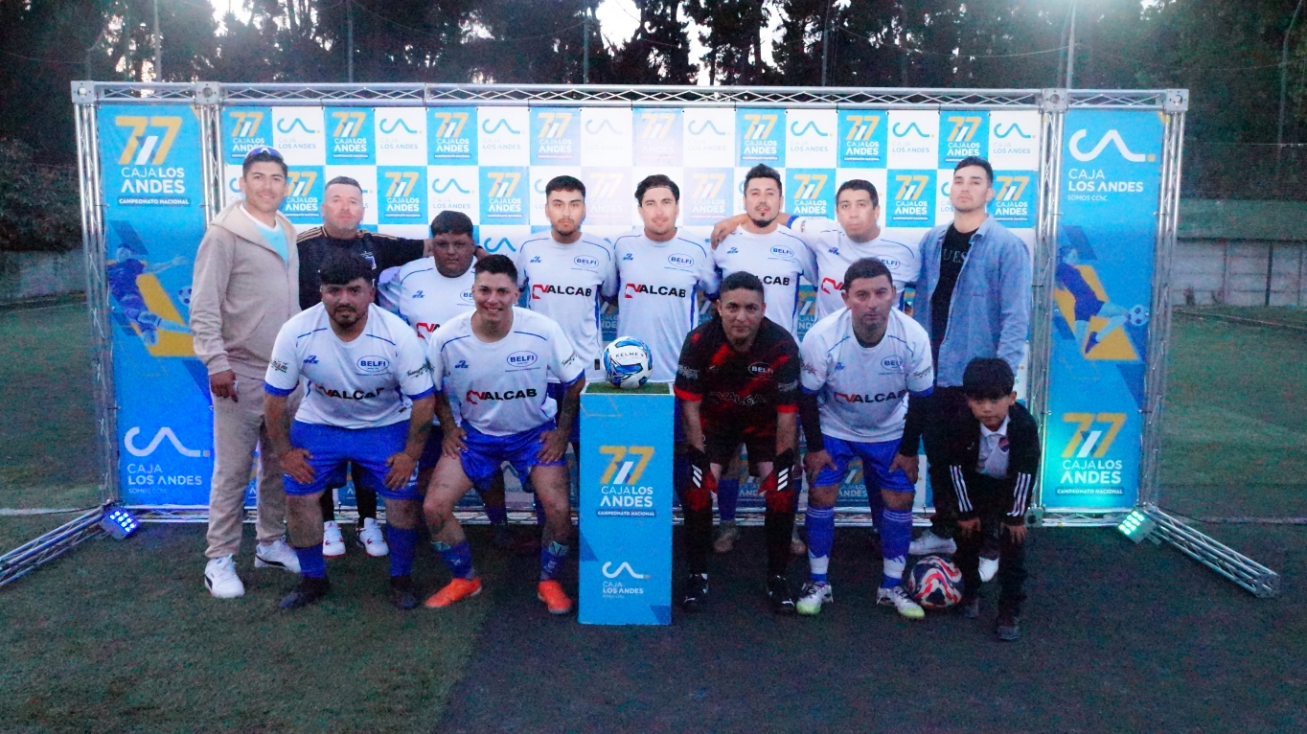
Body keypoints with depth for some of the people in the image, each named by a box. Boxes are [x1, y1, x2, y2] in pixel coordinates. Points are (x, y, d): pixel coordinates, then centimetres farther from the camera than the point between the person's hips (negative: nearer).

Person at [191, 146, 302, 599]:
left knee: (280, 465, 12)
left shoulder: (287, 234, 13)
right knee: (232, 470, -2)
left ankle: (271, 544, 25)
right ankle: (220, 560, 9)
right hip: (241, 373, -6)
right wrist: (216, 362, -18)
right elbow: (203, 306, -12)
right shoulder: (224, 234, -8)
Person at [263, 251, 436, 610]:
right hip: (319, 423, 2)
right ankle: (313, 580, 19)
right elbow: (274, 396, -9)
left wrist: (411, 454, -14)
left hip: (386, 425, -1)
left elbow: (424, 399, -16)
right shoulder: (296, 332, -22)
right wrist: (284, 450, -6)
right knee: (298, 497, -4)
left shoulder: (398, 335, -26)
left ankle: (401, 578, 15)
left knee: (404, 498, -9)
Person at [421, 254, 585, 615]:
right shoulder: (446, 338, -18)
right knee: (434, 507, -9)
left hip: (535, 432, -1)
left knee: (559, 510, -16)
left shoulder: (543, 331, -22)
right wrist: (449, 429, -3)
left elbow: (575, 383, -7)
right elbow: (434, 389, 3)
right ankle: (464, 579, 18)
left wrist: (562, 433, -7)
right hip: (474, 433, 2)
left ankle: (548, 581, 14)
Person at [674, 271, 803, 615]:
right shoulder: (699, 342, -25)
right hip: (714, 420, 0)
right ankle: (697, 575, 7)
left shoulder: (782, 345, -26)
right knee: (696, 491, -15)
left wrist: (783, 465, -16)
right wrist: (699, 458, -17)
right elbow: (690, 407, -16)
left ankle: (777, 577, 9)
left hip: (765, 422, 0)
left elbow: (787, 413, -18)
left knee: (783, 494, -14)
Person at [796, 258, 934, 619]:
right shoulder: (822, 336, -30)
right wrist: (814, 447, -10)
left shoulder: (914, 336, -26)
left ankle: (892, 586, 17)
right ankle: (818, 583, 10)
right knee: (822, 494, -8)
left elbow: (920, 398, -10)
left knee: (900, 498, -1)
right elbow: (807, 396, -15)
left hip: (889, 430, 2)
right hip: (833, 428, -1)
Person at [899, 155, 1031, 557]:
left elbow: (1015, 317, -12)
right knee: (937, 455, 15)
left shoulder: (1007, 246, -8)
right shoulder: (931, 241, 7)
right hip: (931, 372, 5)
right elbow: (921, 303, 10)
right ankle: (943, 531, 32)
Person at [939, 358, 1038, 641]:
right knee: (968, 535, 3)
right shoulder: (961, 426, -32)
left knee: (1013, 543, -7)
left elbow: (1026, 472, -23)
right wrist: (966, 511, -12)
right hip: (974, 485, 1)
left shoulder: (1024, 424, -34)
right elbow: (955, 467, -19)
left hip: (1011, 487, -1)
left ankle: (1010, 609, 3)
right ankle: (970, 591, 28)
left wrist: (1016, 515, -17)